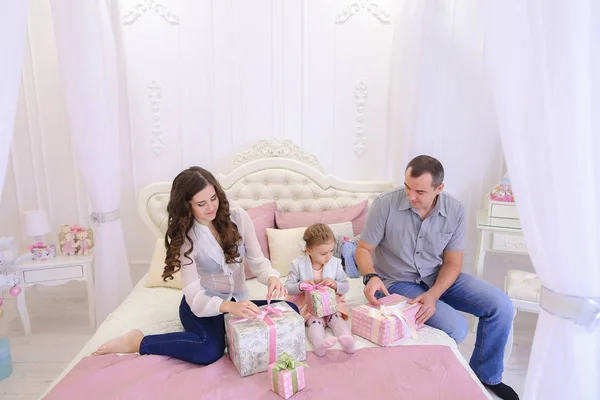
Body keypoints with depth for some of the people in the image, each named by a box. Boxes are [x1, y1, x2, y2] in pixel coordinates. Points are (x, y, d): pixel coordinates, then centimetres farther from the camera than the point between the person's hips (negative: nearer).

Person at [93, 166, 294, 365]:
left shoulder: (238, 217, -9)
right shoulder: (185, 236, -17)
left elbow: (257, 261, -8)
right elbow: (194, 296, -27)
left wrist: (272, 277, -32)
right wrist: (229, 306, -47)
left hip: (237, 301, 4)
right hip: (202, 304, -4)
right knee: (210, 350, -35)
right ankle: (138, 342, -12)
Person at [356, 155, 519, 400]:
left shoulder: (455, 211, -12)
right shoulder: (385, 205, -21)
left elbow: (452, 263, -6)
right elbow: (363, 248, -10)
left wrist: (433, 295, -23)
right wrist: (370, 277, -31)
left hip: (439, 277, 5)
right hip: (398, 282, -4)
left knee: (501, 306, -10)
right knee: (456, 328, -23)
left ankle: (486, 375, 16)